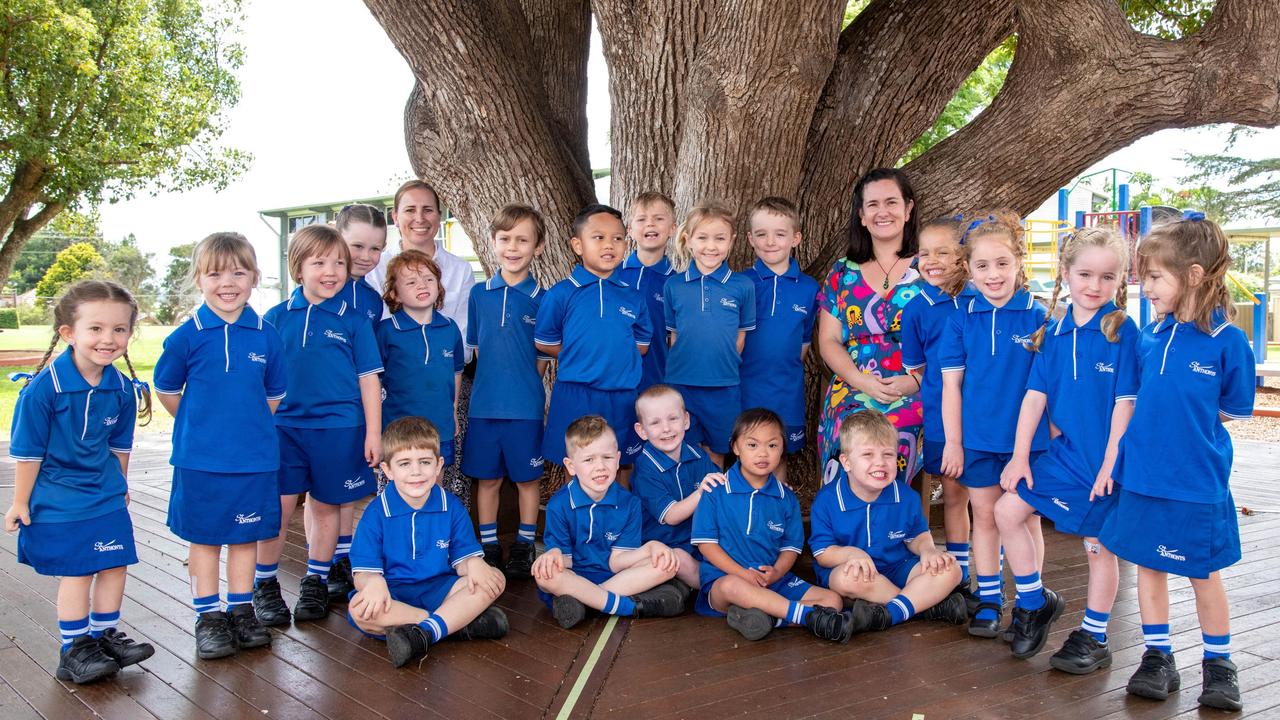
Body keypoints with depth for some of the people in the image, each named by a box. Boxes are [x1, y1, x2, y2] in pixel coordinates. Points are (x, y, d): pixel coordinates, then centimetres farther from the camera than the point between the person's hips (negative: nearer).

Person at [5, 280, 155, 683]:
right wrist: (20, 503, -6)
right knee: (77, 573, 1)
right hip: (58, 500, -5)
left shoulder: (122, 389, -6)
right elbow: (27, 450, -13)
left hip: (107, 496, 5)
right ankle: (75, 650, 17)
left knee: (115, 565, 8)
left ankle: (105, 636, 27)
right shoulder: (44, 387, -21)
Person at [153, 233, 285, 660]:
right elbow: (166, 390, 6)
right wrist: (199, 425, 9)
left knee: (247, 535, 11)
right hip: (200, 460, -1)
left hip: (254, 459, 2)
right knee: (204, 537, 9)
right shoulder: (187, 336, -6)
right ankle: (208, 617, 21)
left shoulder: (266, 336, -2)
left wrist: (250, 426, 7)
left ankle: (241, 610, 25)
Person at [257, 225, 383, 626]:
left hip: (338, 428, 0)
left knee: (325, 506, 10)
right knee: (279, 506, -1)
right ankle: (265, 586, 17)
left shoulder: (353, 321, -1)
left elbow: (368, 379, 2)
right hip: (285, 426, 0)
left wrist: (373, 432, -1)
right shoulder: (276, 318, 2)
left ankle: (316, 583, 27)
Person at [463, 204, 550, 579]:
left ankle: (524, 547, 23)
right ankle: (489, 547, 24)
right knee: (487, 478, 11)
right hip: (484, 404, 2)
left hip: (526, 406, -2)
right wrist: (492, 381, 4)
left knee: (527, 478, 9)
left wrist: (524, 384, -4)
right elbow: (474, 347, 10)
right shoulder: (479, 294, 2)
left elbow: (544, 356, 1)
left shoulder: (541, 300, -4)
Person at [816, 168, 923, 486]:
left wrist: (915, 381, -14)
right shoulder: (844, 272, 13)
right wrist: (864, 382, -7)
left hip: (912, 400, -1)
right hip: (850, 401, 2)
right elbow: (829, 341, 10)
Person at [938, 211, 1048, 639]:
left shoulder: (1037, 317, -5)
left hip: (1027, 438, -1)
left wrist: (1054, 436, -3)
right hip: (977, 438, 2)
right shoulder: (962, 319, -1)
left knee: (1024, 518, 9)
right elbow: (951, 382, 1)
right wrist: (952, 441, -2)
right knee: (984, 516, 11)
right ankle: (988, 601, 23)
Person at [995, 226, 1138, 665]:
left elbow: (1124, 403, -12)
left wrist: (1111, 464, -15)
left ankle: (1094, 638, 23)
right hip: (1064, 451, 5)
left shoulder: (1122, 331, -11)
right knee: (1008, 510, 0)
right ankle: (1035, 602, 20)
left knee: (1099, 545, 7)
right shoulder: (1053, 332, 2)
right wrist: (1020, 455, 1)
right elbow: (1035, 395, 3)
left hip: (1104, 458, -5)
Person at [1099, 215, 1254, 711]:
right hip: (1141, 476, 4)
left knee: (1202, 573, 10)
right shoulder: (1150, 335, 1)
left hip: (1197, 482, -4)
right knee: (1148, 564, 12)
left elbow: (1235, 412, -2)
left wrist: (1185, 418, -2)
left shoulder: (1227, 341, -12)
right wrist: (1116, 458, 3)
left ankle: (1218, 663, 30)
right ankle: (1158, 659, 26)